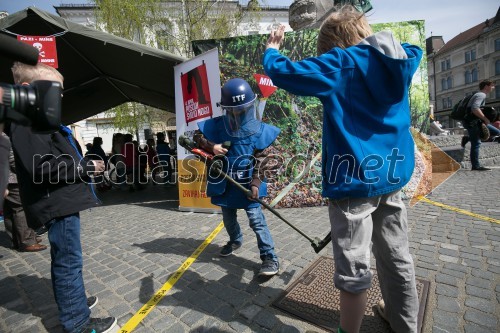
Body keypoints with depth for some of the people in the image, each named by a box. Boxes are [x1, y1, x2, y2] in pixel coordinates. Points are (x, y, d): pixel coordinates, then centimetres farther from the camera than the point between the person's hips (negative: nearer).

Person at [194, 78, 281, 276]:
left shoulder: (258, 130, -9)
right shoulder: (217, 126, -6)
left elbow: (261, 159, -9)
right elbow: (197, 138, 1)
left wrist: (256, 182, -16)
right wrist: (211, 146, -19)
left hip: (247, 183, -3)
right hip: (225, 183, 4)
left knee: (256, 219, -8)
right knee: (228, 218, 21)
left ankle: (270, 258, 4)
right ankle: (235, 241, 49)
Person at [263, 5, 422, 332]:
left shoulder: (341, 63, -9)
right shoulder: (402, 59, 9)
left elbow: (282, 73, -9)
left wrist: (271, 51, 12)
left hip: (354, 179, -7)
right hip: (392, 174, 8)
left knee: (354, 269, 5)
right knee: (397, 256, 22)